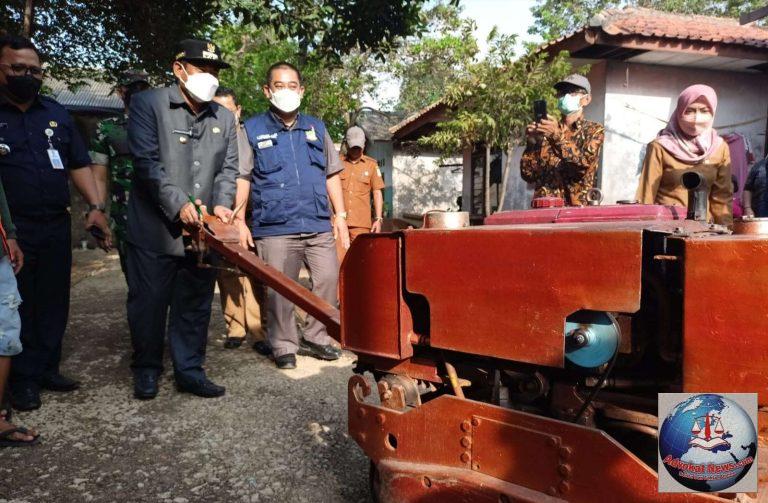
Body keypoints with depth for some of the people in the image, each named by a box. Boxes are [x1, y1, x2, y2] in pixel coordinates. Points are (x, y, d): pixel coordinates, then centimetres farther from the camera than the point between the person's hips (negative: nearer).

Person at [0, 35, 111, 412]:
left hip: (57, 226, 4)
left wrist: (95, 207, 2)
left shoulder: (55, 113, 12)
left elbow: (78, 164, 14)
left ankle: (47, 369, 22)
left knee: (54, 303, 10)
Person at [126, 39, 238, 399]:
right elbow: (146, 162, -11)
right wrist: (179, 204, -19)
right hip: (155, 230, -3)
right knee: (149, 302, 7)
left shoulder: (224, 118, 12)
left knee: (195, 305, 10)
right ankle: (147, 370, 26)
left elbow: (228, 168, 10)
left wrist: (221, 204, -8)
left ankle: (190, 371, 22)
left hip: (202, 232, 4)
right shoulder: (148, 104, -2)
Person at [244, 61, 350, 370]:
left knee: (328, 280, 4)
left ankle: (315, 338, 22)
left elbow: (332, 174, 17)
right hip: (274, 228, -3)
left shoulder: (316, 128, 15)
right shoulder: (252, 130, 5)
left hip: (319, 225, 3)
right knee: (279, 290, 1)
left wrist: (340, 215, 10)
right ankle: (283, 346, 18)